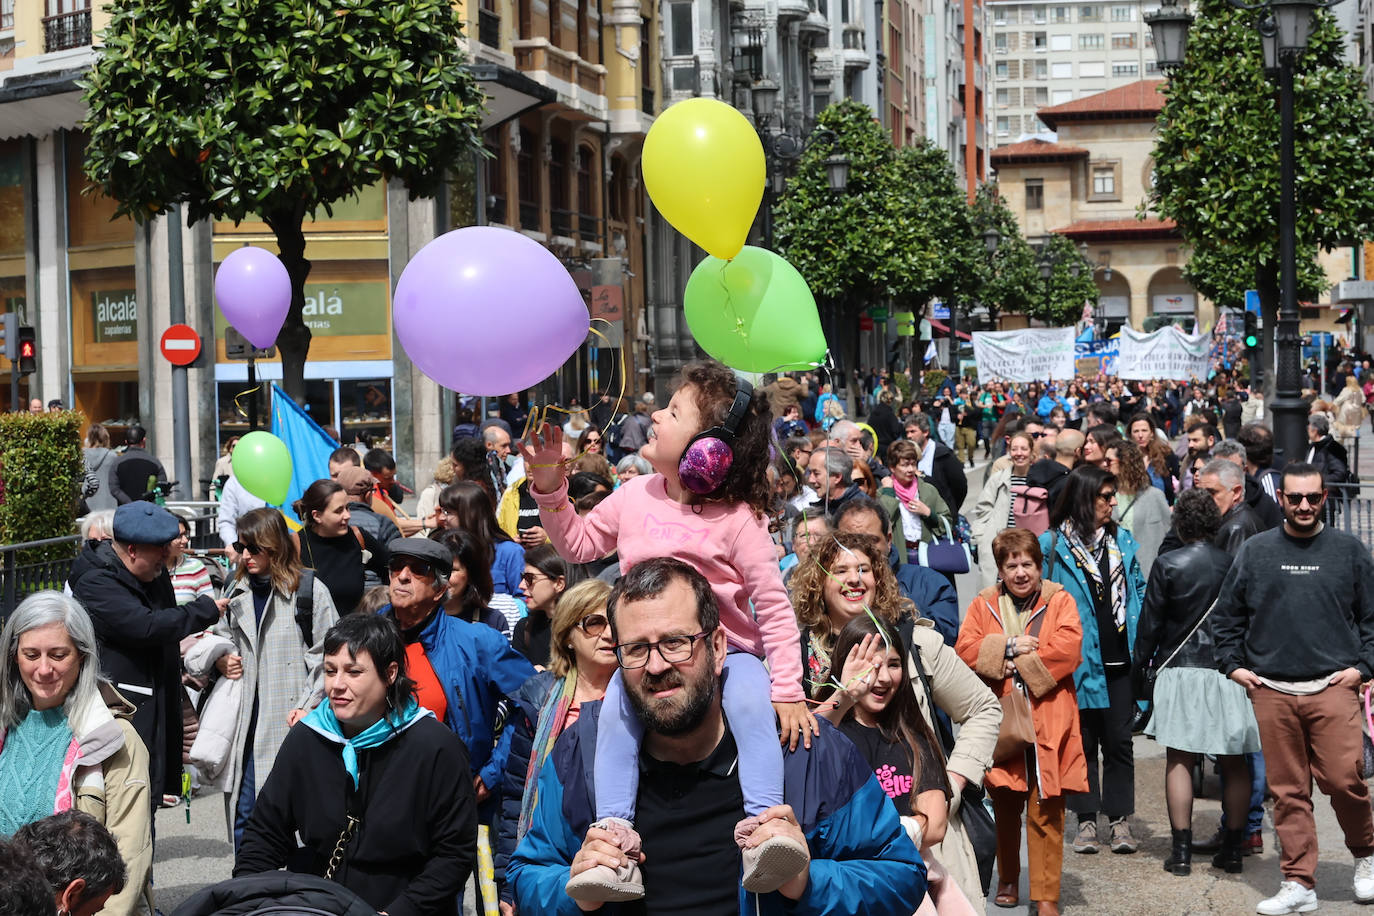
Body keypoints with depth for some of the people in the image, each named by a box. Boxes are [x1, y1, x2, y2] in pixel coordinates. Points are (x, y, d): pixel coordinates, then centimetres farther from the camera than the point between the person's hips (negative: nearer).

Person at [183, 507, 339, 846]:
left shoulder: (310, 590, -3)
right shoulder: (237, 593, 14)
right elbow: (222, 637, 29)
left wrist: (308, 706, -12)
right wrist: (221, 660, 6)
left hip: (293, 720, -5)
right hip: (247, 722, 5)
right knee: (243, 810, 6)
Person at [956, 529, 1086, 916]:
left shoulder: (1059, 601, 3)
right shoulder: (984, 604, 9)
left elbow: (1067, 649, -11)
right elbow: (965, 650, -3)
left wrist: (1017, 661, -9)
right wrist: (1010, 647, -13)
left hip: (1048, 725, -2)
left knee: (1046, 812, -3)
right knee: (1005, 807, 12)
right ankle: (1008, 879, 31)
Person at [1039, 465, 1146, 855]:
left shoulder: (1123, 542, 10)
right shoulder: (1052, 545, -3)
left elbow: (1140, 589, 15)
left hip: (1120, 660, 3)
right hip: (1079, 660, -3)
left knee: (1119, 740, 5)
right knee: (1083, 740, 6)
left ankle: (1119, 819, 13)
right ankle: (1086, 820, 14)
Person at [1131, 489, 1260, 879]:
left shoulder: (1167, 565, -7)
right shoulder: (1234, 563, -1)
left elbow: (1150, 621, -3)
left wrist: (1140, 666, 7)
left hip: (1181, 669, -2)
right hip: (1230, 671, 2)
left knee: (1179, 761, 4)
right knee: (1233, 763, 10)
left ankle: (1181, 850, 1)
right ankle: (1232, 848, 13)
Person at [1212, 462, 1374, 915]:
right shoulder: (1255, 551, 9)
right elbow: (1226, 615, 16)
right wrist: (1233, 665, 8)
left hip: (1333, 688, -1)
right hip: (1271, 691, 2)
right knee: (1288, 791, 4)